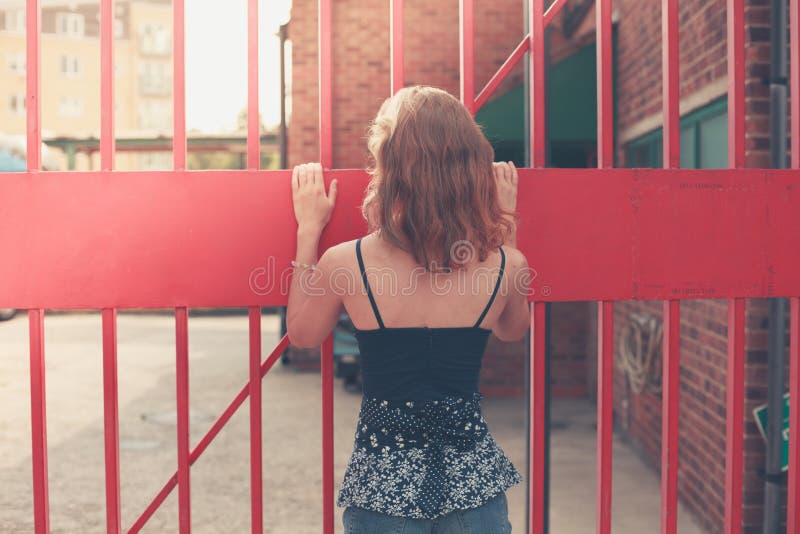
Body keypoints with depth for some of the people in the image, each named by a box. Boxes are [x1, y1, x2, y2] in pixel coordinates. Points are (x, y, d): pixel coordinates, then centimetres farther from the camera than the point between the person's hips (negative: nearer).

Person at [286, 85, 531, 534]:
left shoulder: (345, 264, -17)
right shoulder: (506, 266, -12)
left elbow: (302, 334, 4)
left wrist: (308, 231, 8)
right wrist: (507, 224, 14)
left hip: (385, 477, -1)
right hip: (472, 471, 1)